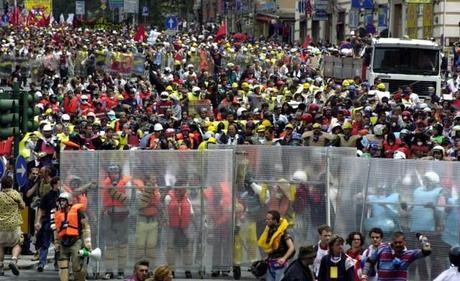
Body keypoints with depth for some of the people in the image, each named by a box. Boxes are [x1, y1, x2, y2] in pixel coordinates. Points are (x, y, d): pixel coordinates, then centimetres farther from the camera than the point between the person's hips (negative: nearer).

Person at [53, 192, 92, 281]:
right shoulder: (58, 214, 14)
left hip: (76, 242, -6)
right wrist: (56, 244, 22)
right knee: (63, 267, 1)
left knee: (78, 267, -9)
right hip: (64, 243, 6)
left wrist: (87, 243, -8)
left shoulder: (77, 210, -3)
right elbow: (56, 230, 24)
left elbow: (86, 226, -4)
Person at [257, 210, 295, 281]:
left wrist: (284, 258, -32)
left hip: (279, 263, -8)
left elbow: (291, 247, -20)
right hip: (270, 263, 8)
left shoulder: (284, 231, -13)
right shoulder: (269, 230, 10)